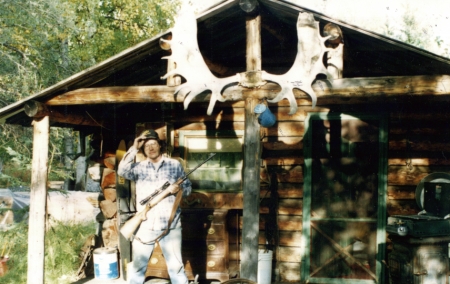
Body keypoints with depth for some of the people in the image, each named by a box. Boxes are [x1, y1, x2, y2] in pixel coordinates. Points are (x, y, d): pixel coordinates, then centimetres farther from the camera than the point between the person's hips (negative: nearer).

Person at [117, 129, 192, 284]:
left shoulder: (175, 164, 5)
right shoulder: (139, 167, 3)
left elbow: (188, 187, 9)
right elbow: (122, 171, -16)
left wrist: (179, 188, -13)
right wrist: (134, 148, -14)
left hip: (171, 226, 0)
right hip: (145, 226, 1)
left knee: (176, 267, 8)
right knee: (137, 267, 11)